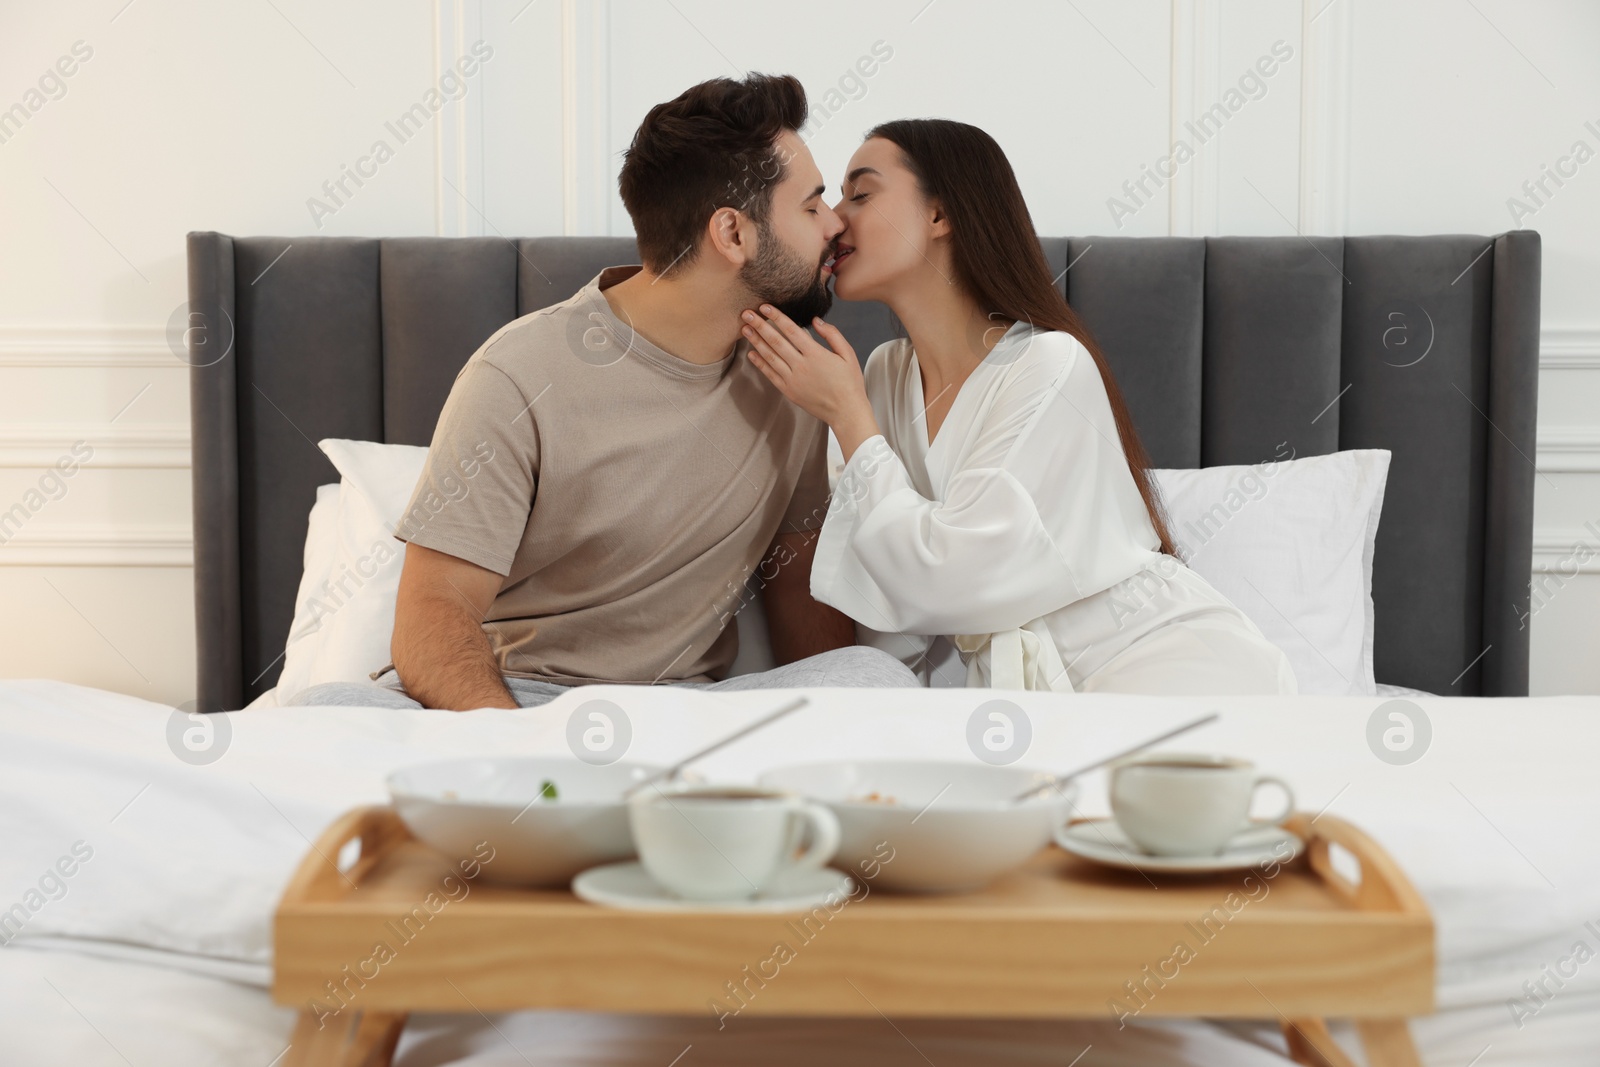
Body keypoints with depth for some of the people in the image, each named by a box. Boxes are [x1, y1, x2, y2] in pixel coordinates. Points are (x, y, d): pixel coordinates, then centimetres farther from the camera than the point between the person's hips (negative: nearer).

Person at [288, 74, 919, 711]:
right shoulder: (522, 377, -13)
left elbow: (799, 578, 14)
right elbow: (431, 621, -17)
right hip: (504, 702, -4)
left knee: (882, 677, -25)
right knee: (319, 712, -34)